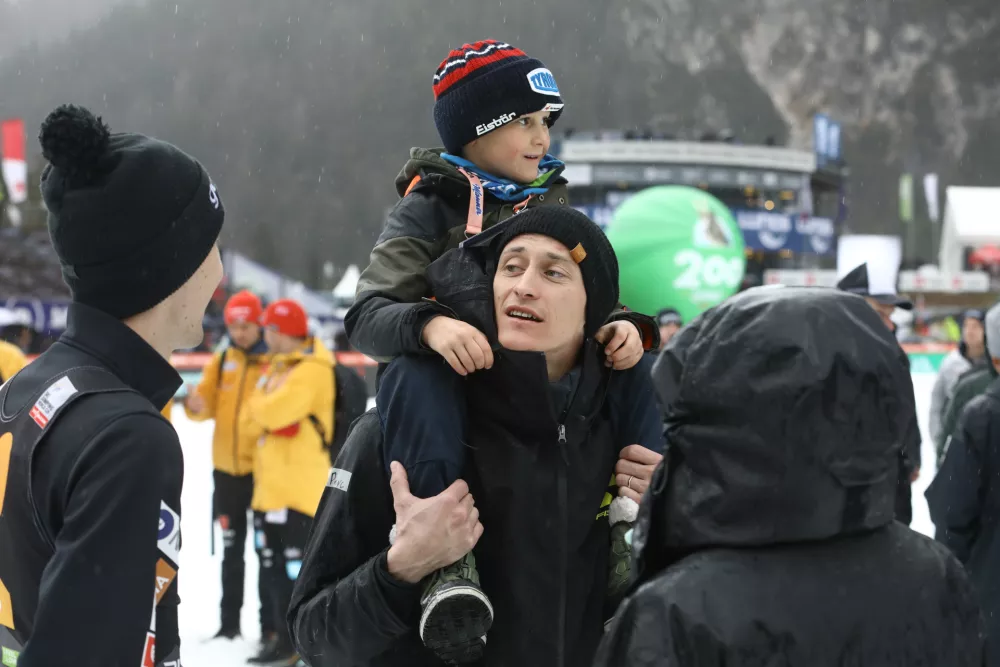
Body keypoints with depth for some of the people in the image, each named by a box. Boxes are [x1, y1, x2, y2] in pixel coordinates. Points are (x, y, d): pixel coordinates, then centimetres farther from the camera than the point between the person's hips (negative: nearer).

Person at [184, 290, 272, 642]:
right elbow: (208, 403, 3)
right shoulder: (220, 361, 8)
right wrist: (196, 404, -18)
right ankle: (230, 622, 23)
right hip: (227, 468, 5)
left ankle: (270, 624, 8)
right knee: (231, 549, 14)